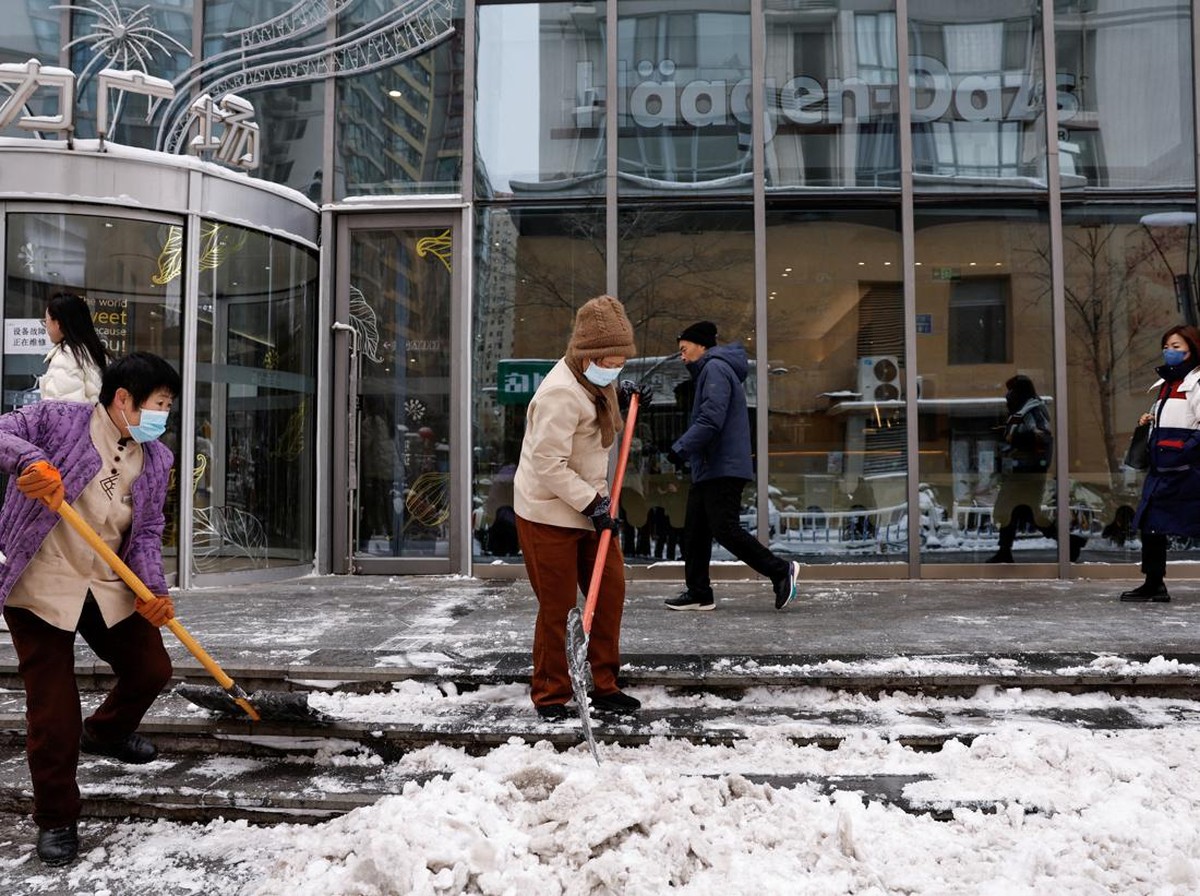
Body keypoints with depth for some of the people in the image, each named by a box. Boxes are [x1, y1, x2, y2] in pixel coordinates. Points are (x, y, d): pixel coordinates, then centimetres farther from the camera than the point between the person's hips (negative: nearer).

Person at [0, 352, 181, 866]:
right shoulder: (59, 419, -10)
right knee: (52, 710, -1)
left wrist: (151, 590, -15)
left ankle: (104, 732, 46)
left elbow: (147, 534, 1)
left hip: (111, 588, 5)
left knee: (151, 670, 12)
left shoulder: (156, 460, 3)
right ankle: (55, 819, 19)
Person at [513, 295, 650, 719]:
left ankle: (603, 686, 23)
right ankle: (550, 697, 18)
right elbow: (549, 466, -26)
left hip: (588, 507, 9)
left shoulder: (593, 380, 6)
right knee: (557, 607, 1)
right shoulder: (560, 393, -24)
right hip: (548, 513, -9)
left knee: (611, 591, 10)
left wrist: (621, 396, 12)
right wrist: (593, 504, -22)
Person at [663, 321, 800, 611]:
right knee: (695, 531, 9)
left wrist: (681, 447, -21)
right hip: (708, 469, 11)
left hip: (723, 468, -11)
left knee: (725, 529, -11)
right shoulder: (708, 370, 22)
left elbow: (710, 420, -22)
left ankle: (781, 571, -2)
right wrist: (686, 451, 15)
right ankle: (699, 593, 14)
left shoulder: (715, 368, -11)